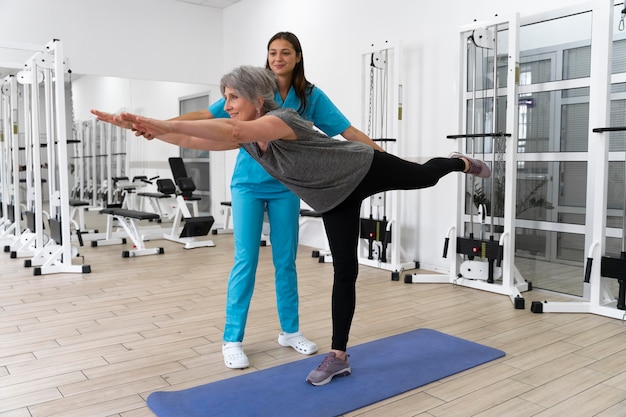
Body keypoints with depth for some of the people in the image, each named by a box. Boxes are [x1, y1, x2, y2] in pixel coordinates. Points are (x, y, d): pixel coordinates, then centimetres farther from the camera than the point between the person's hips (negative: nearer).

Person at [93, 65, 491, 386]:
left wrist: (165, 124, -52)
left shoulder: (283, 119, -33)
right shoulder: (248, 139, -8)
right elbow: (193, 141, -8)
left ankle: (461, 162, 57)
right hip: (334, 197, 6)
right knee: (344, 272, 5)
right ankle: (339, 356, 9)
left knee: (425, 176, 21)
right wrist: (151, 128, -18)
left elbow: (232, 131, -51)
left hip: (365, 169, -6)